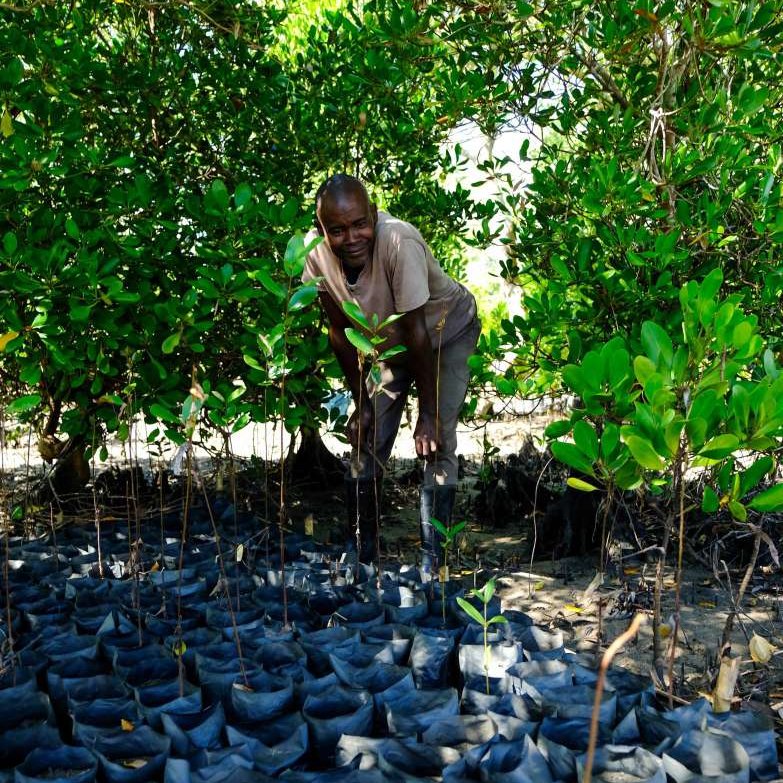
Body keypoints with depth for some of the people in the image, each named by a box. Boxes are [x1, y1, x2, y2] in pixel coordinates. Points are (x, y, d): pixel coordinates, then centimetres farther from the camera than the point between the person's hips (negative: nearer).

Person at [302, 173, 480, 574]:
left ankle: (432, 558, -4)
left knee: (436, 441, -14)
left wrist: (428, 414, -27)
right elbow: (340, 332, -12)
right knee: (368, 441, 3)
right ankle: (361, 549, 17)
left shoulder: (398, 242, -38)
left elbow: (418, 333, -33)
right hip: (388, 341, 5)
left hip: (446, 332, -4)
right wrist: (361, 403, -9)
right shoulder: (315, 253, -24)